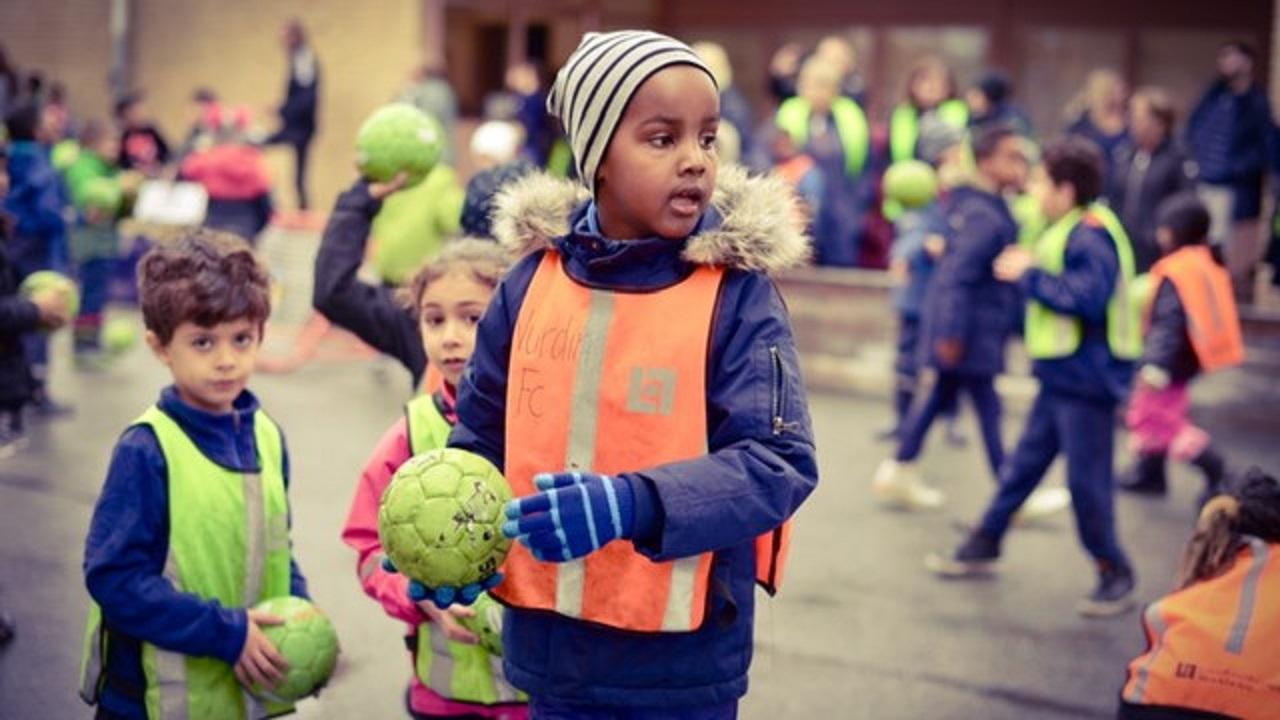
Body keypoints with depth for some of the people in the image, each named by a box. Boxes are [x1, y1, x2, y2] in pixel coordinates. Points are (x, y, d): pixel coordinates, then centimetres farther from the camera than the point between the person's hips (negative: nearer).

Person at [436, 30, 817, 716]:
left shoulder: (736, 289, -9)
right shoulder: (533, 279, 1)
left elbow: (780, 462, -15)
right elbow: (482, 433, 11)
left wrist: (633, 504, -29)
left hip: (684, 655, -3)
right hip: (548, 640, 3)